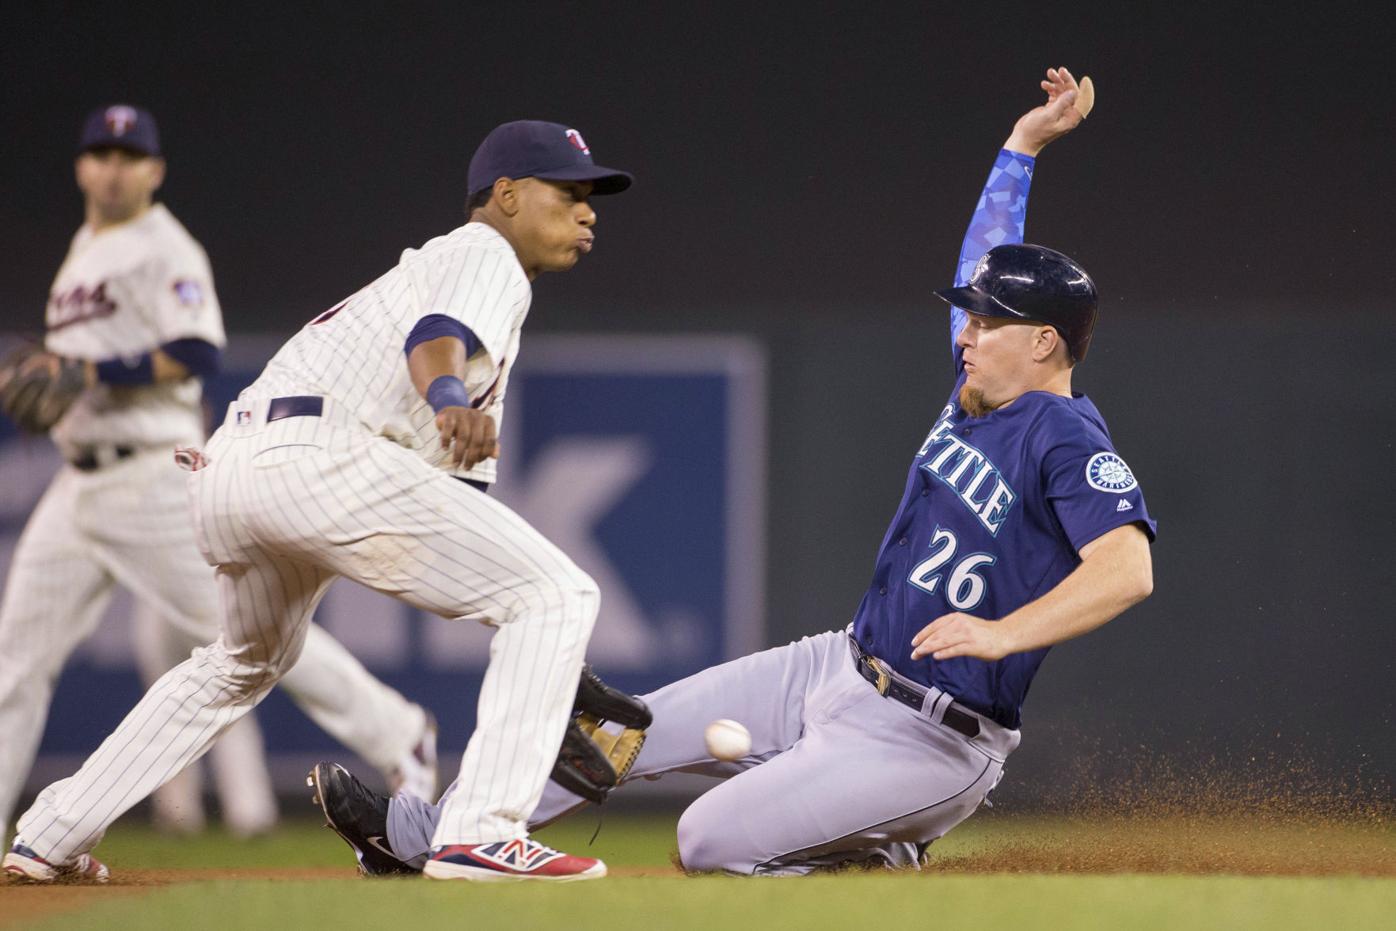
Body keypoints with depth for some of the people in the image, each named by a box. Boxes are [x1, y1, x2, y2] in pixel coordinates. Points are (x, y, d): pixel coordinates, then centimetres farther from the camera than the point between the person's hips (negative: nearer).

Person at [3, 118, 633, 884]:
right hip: (319, 460, -10)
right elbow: (437, 334, -18)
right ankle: (480, 834, -19)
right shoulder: (485, 255, 8)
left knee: (246, 662, 35)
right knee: (557, 593, -7)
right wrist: (448, 400, -41)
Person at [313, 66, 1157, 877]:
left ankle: (889, 850, 6)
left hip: (922, 742, -9)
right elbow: (987, 267, 24)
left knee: (709, 842, -14)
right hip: (840, 668, 9)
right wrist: (1023, 144, 20)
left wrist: (1001, 634, -41)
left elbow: (1129, 568, -33)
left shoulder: (1069, 441, -19)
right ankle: (416, 835, 20)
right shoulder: (979, 392, 8)